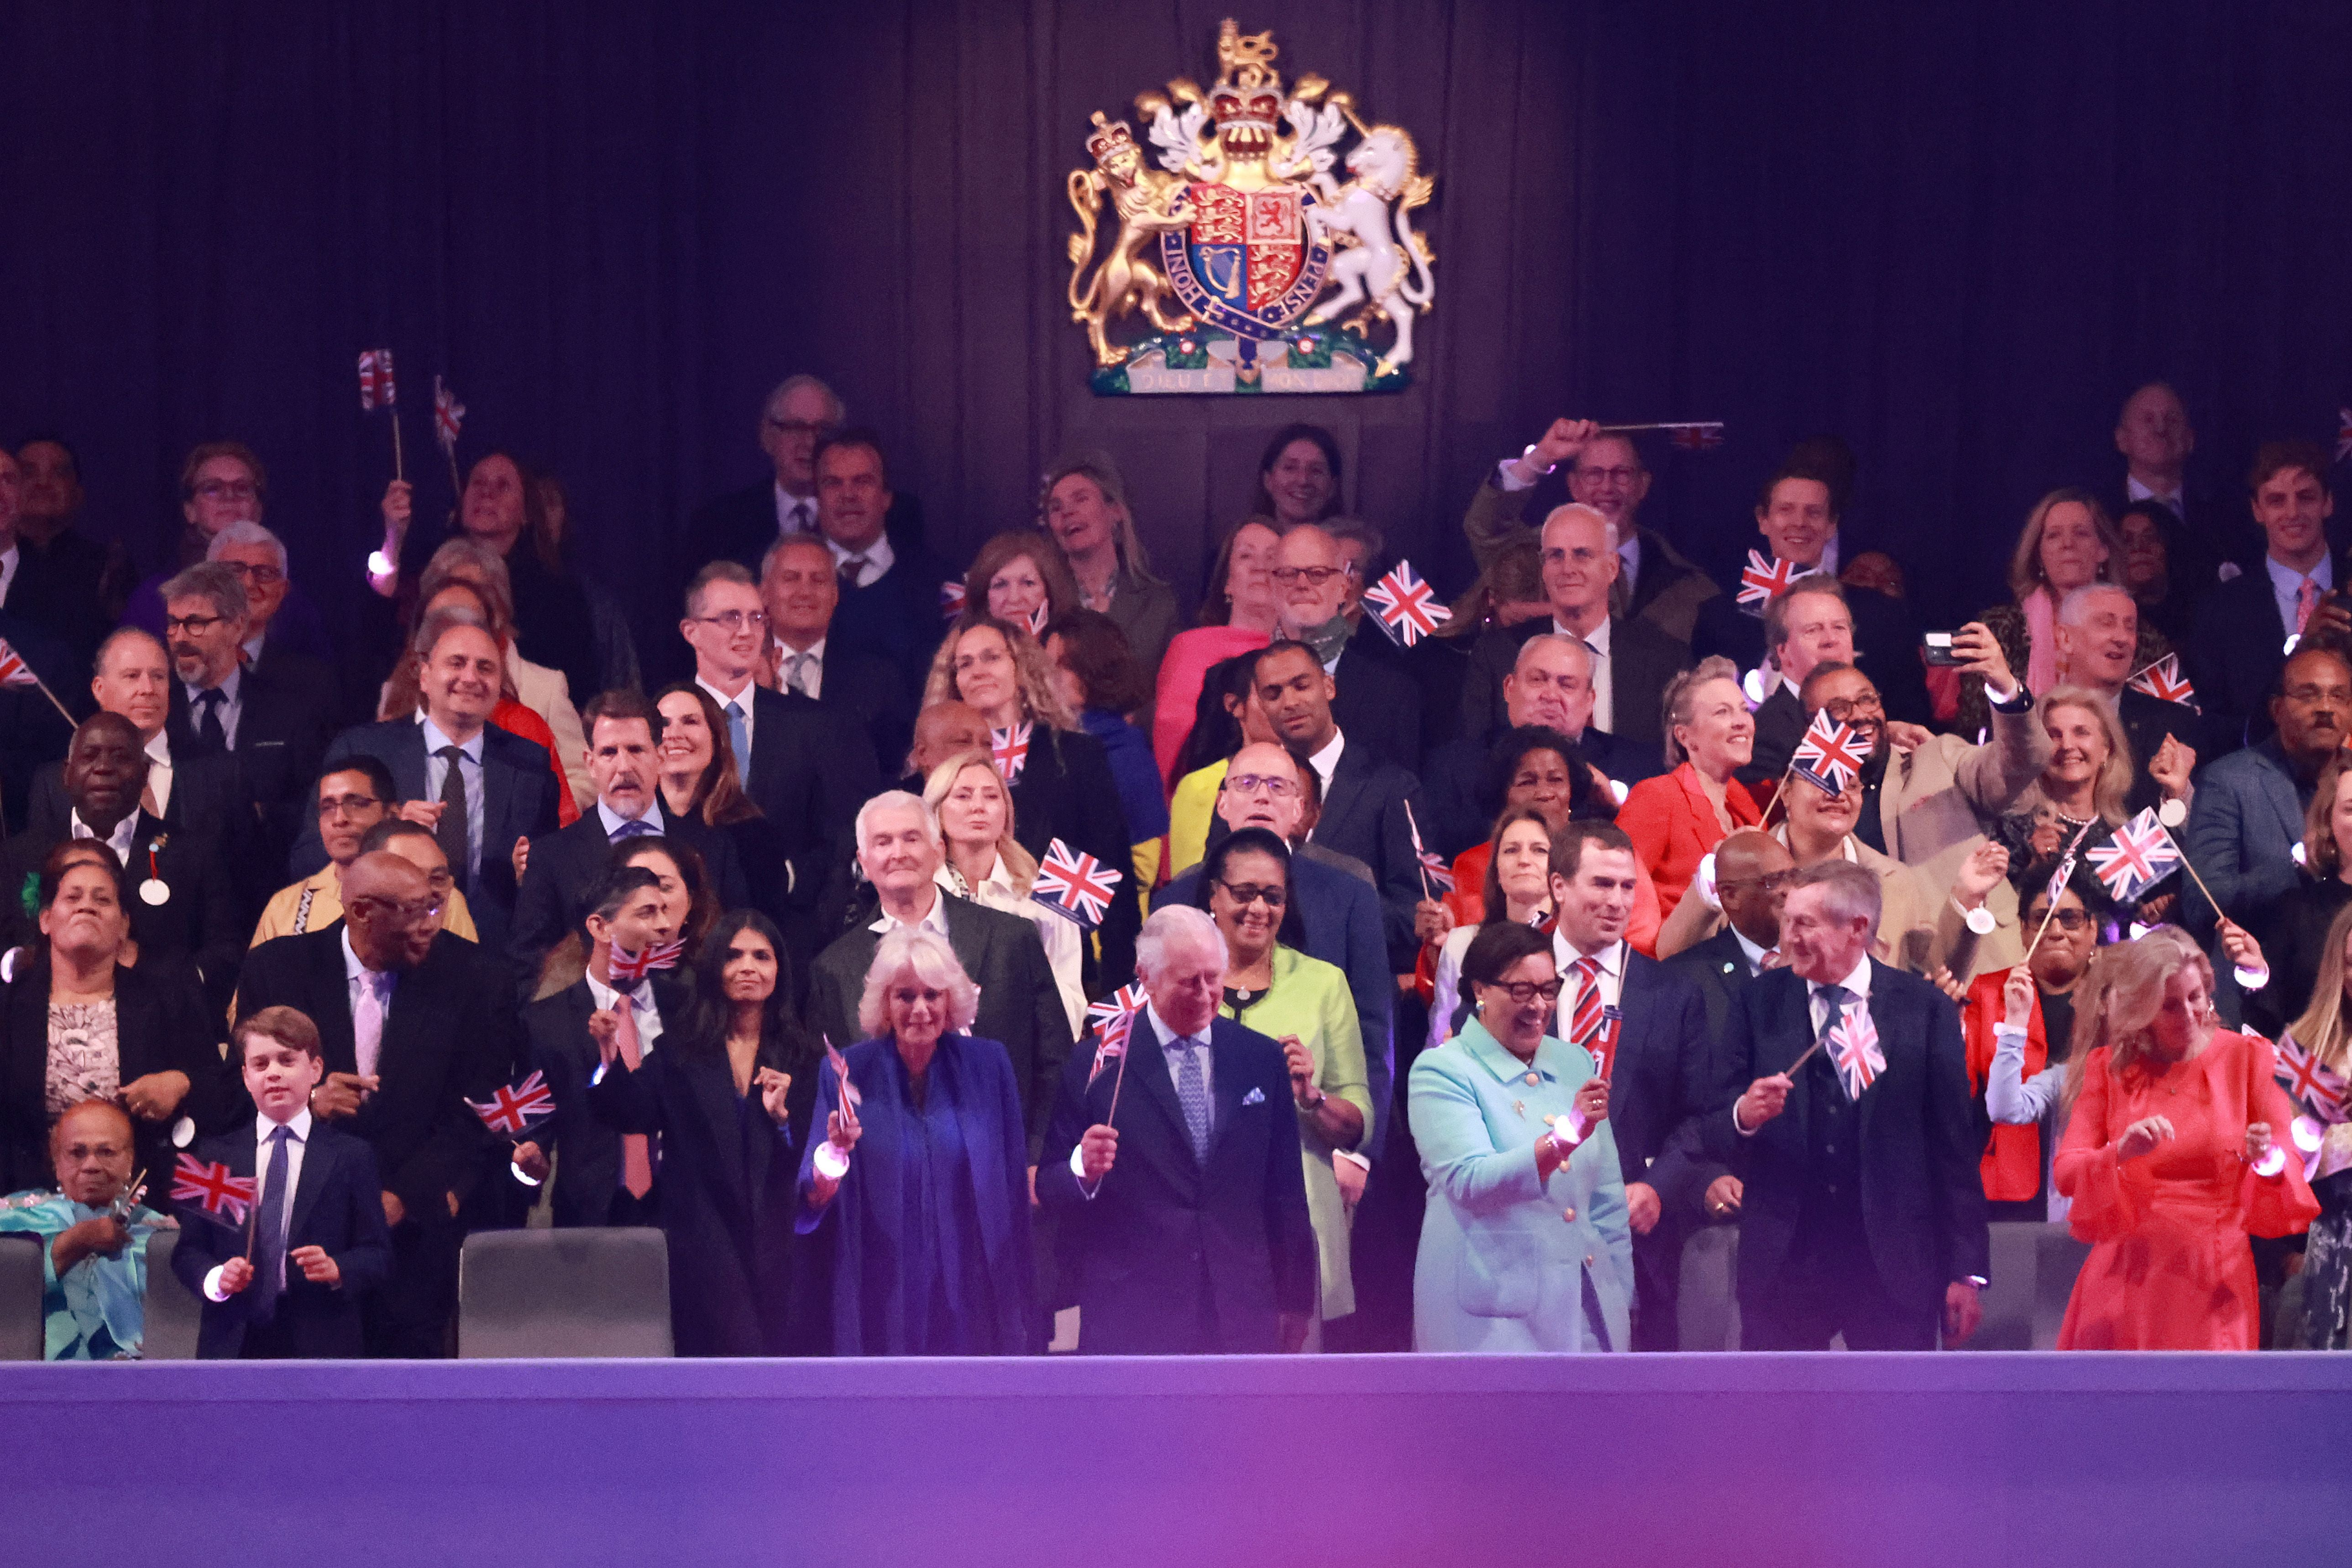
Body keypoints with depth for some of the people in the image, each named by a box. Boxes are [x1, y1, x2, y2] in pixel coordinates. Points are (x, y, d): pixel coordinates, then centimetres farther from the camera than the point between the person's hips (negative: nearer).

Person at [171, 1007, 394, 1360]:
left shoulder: (351, 1156, 7)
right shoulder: (215, 1155, 12)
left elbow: (377, 1255, 3)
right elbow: (188, 1251, 9)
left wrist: (337, 1270, -17)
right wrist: (215, 1278, -12)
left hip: (321, 1344, -1)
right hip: (234, 1344, 2)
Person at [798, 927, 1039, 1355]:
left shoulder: (988, 1066, 1)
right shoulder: (849, 1074, -2)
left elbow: (1014, 1188, 4)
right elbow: (814, 1199, -9)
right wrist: (836, 1150, -29)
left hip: (976, 1296, 1)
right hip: (885, 1299, -1)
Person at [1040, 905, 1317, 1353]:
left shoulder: (1263, 1060, 9)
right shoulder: (1097, 1064, 0)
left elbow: (1285, 1194, 13)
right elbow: (1050, 1188, 1)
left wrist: (1294, 1302, 13)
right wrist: (1083, 1168, -21)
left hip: (1242, 1316, 3)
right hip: (1130, 1318, -2)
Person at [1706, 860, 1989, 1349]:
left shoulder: (1924, 1009, 1)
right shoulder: (1759, 1005, 6)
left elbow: (1955, 1144, 2)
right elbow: (1717, 1138, 5)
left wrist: (1966, 1270, 0)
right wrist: (1743, 1116, -19)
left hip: (1895, 1266, -1)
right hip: (1784, 1263, 1)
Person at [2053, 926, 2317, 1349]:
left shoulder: (2246, 1057, 1)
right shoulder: (2109, 1066, 4)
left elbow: (2291, 1163, 0)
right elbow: (2065, 1171, -3)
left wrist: (2270, 1159, -23)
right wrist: (2121, 1151, -22)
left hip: (2213, 1280, -1)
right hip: (2128, 1274, 1)